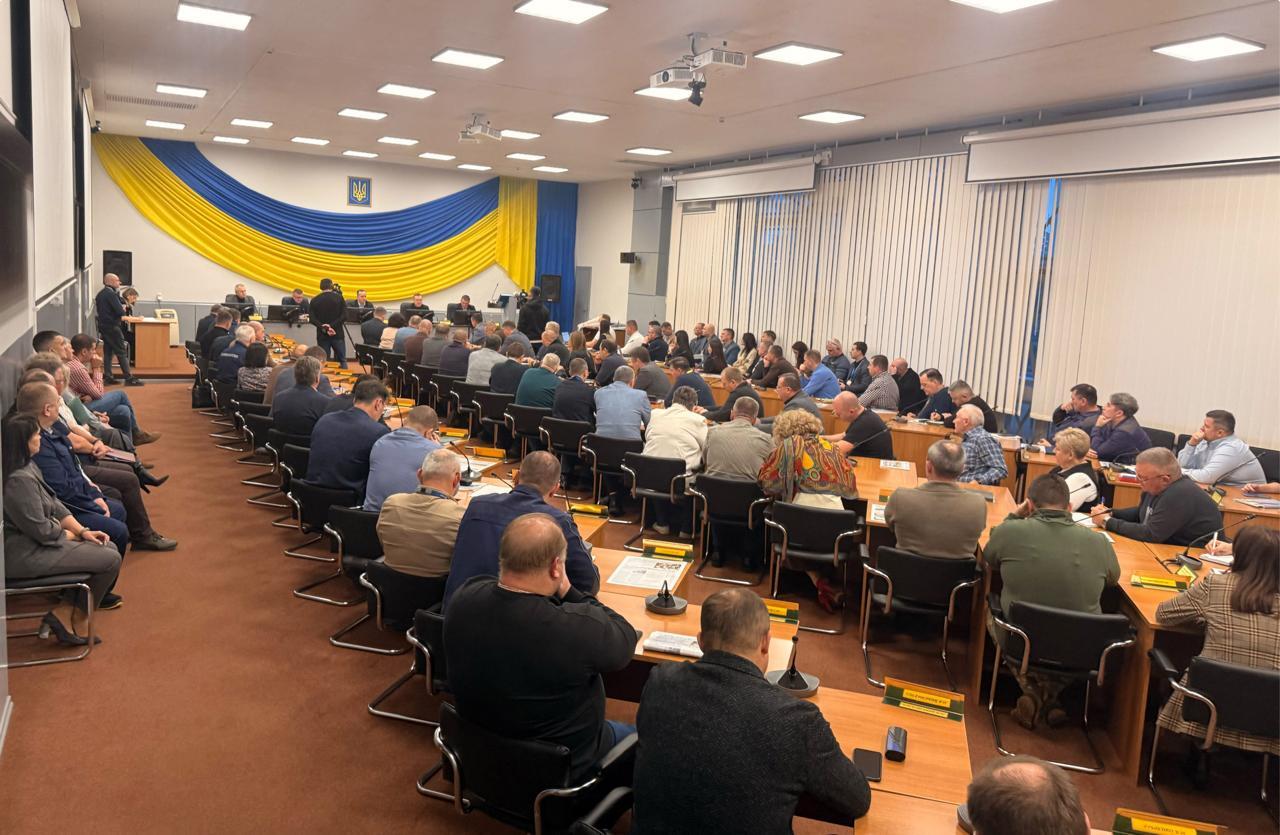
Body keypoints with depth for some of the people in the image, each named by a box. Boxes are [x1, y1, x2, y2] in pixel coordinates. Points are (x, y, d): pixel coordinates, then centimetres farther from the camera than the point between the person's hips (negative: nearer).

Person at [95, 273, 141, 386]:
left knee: (107, 351, 11)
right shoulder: (111, 294, -16)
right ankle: (129, 378, -7)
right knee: (122, 352, -6)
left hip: (103, 326, 9)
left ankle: (107, 377, 12)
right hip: (112, 327, -9)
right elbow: (120, 311, -23)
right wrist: (123, 309, 0)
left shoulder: (100, 294, 14)